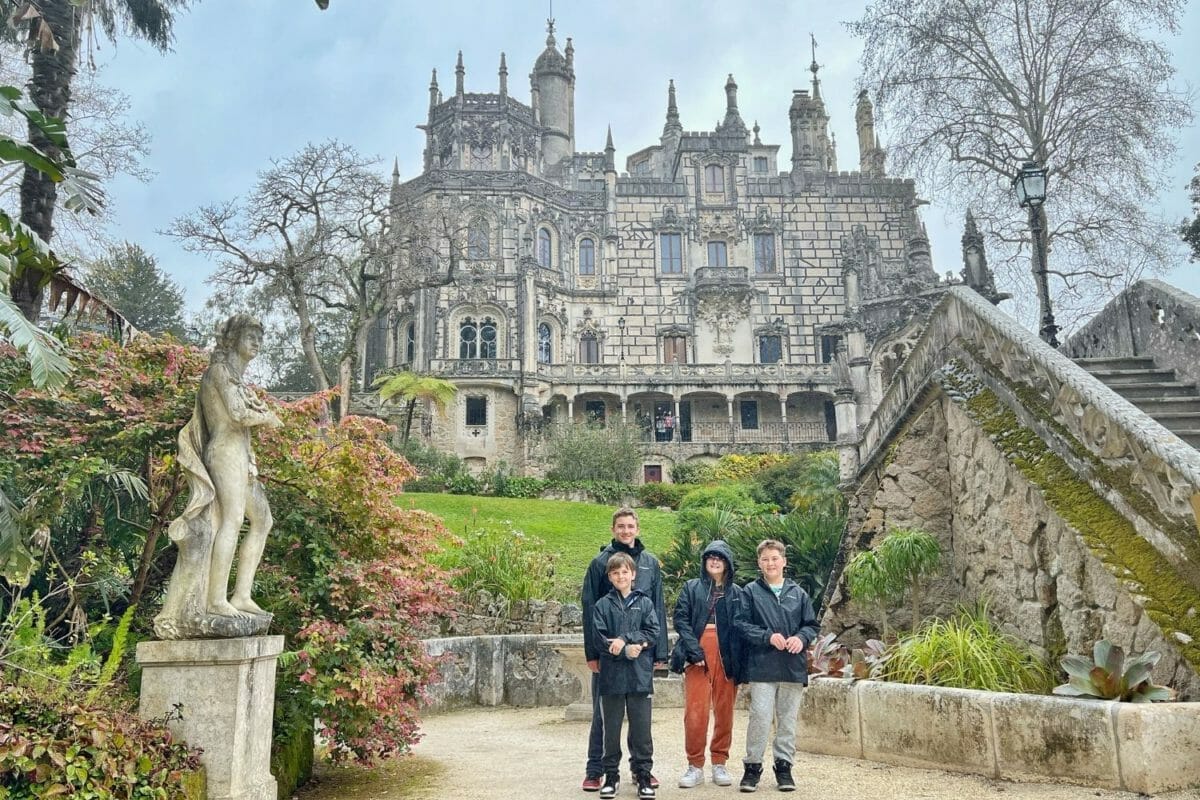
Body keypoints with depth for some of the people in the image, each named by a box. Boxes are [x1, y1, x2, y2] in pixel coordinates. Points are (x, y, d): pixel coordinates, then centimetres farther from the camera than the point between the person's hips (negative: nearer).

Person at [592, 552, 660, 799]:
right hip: (611, 675, 0)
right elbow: (599, 638, -5)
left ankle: (643, 774, 16)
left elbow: (653, 632, -4)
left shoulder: (645, 603, 6)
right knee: (611, 728, 9)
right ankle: (611, 775, 21)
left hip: (640, 676, 0)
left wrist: (625, 639, -14)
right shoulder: (602, 605, 4)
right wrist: (626, 650, -15)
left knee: (641, 728, 3)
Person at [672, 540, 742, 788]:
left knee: (724, 711, 5)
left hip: (726, 658, 1)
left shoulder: (736, 592, 11)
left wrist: (740, 663, -3)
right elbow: (681, 619, 1)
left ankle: (719, 763, 19)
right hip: (698, 656, -1)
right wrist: (694, 651, -12)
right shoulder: (691, 587, 10)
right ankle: (695, 765, 5)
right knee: (695, 711, -6)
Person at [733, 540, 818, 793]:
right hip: (762, 665, -3)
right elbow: (740, 623, -4)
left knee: (788, 719, 9)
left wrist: (801, 638, -9)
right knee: (760, 717, -6)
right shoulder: (750, 592, 2)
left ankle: (784, 766, 21)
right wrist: (768, 636, -15)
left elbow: (811, 625, 12)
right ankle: (753, 766, 8)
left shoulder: (798, 593, 11)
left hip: (793, 666, 3)